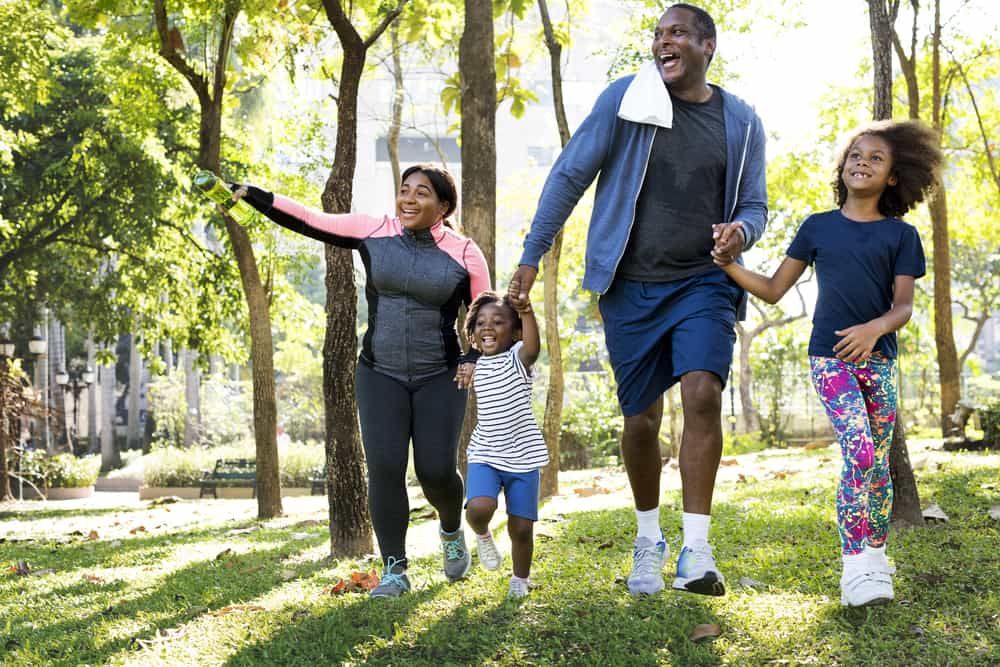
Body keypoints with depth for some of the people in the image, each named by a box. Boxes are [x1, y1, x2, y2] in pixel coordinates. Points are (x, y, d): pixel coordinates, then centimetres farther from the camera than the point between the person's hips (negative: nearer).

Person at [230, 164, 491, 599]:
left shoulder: (464, 254, -5)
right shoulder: (374, 232, -1)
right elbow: (308, 221, 1)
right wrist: (249, 194, -3)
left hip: (439, 379, -1)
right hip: (381, 375, 1)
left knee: (436, 471, -5)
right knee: (384, 467, -10)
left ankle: (452, 530, 30)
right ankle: (394, 571, 1)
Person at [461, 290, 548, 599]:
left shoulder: (517, 358, -8)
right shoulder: (477, 366, 7)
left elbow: (533, 346, -36)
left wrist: (526, 311, -52)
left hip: (522, 457, -3)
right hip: (485, 456, 3)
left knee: (521, 528, 1)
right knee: (479, 508, -25)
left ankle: (520, 580, 26)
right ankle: (482, 535, 9)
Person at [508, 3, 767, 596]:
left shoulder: (740, 121, 4)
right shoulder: (625, 99, -1)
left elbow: (754, 206, 9)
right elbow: (569, 176, 2)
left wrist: (741, 231, -15)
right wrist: (532, 256, -1)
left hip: (703, 284, 0)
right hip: (631, 286, 0)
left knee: (703, 394, -21)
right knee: (641, 419, 7)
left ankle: (696, 552, -17)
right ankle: (649, 538, 29)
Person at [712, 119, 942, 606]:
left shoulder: (901, 235, 6)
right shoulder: (817, 227, 8)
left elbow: (904, 305, -2)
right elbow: (773, 289, 10)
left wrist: (874, 329, -23)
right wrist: (728, 265, -5)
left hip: (878, 358, 2)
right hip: (829, 357, -2)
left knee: (879, 463, 3)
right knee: (859, 451, -19)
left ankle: (876, 557, 22)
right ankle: (857, 567, -17)